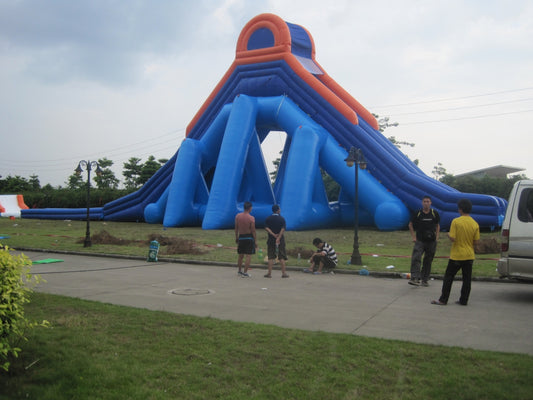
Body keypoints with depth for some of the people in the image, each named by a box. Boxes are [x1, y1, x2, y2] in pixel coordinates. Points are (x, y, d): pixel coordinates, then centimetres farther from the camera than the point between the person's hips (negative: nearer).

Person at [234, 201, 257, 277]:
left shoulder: (237, 216, 0)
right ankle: (245, 273, 0)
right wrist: (255, 241, -2)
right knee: (248, 256, 1)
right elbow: (253, 230, -10)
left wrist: (236, 237, 17)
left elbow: (236, 228, 6)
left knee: (240, 255, 17)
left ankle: (239, 271, 30)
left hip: (241, 237, 5)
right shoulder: (251, 218, -13)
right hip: (249, 237, -5)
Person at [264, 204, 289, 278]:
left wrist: (273, 235, -12)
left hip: (271, 239, 1)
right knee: (282, 256, 4)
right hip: (280, 239, -1)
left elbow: (266, 228, -8)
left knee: (270, 257, 5)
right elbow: (283, 229, -13)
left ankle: (269, 273, 4)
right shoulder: (282, 219, -3)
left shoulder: (268, 219, 3)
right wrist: (278, 238, -17)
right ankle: (283, 273, 5)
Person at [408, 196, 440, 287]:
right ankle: (415, 278, -21)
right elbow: (411, 225, 9)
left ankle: (425, 280, 19)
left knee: (428, 261, 8)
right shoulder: (418, 213, -2)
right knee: (415, 259, -17)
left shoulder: (435, 213, 2)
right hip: (420, 240, -2)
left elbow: (438, 225, 15)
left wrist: (437, 236, 5)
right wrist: (413, 237, 2)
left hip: (431, 241, 2)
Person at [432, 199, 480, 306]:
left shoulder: (456, 221, -13)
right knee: (467, 279, 10)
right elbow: (476, 241, 2)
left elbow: (453, 238, -17)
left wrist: (448, 234, 3)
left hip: (457, 255, -4)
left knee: (448, 277, 4)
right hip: (469, 255, 4)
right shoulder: (475, 224, 0)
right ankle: (464, 300, 14)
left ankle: (443, 300, 5)